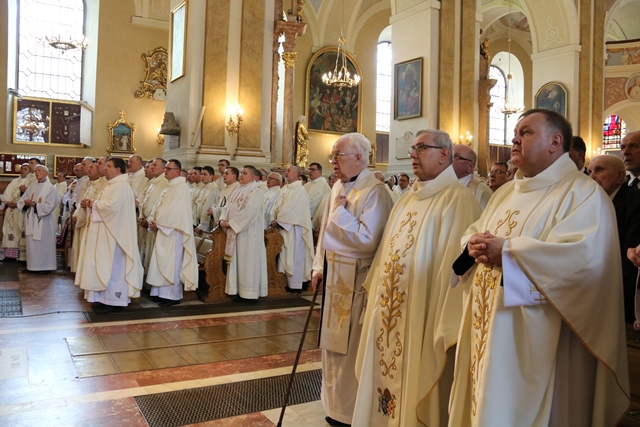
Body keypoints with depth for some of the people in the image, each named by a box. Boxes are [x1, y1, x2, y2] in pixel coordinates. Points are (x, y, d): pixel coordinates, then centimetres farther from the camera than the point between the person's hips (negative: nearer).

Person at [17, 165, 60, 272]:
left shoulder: (51, 188, -2)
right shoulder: (31, 187, 12)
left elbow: (48, 206, -11)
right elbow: (21, 202, 8)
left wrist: (34, 204, -16)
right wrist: (26, 204, -13)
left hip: (43, 221, -5)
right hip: (31, 220, 5)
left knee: (43, 245, -1)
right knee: (31, 244, 5)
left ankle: (45, 266, 5)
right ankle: (33, 266, 12)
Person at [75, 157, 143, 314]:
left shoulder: (121, 186, -16)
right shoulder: (112, 185, 17)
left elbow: (112, 206, -29)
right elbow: (104, 204, 18)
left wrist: (94, 204, -15)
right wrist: (91, 203, 0)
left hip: (113, 233, -11)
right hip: (105, 232, 11)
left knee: (111, 266, -5)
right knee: (105, 265, 13)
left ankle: (114, 301, 2)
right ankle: (106, 298, 20)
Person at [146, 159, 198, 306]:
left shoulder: (181, 187, -12)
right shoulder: (170, 187, 17)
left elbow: (174, 211, -21)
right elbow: (159, 207, 15)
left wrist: (157, 223, -14)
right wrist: (153, 221, -2)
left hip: (173, 231, -9)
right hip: (164, 230, 9)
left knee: (171, 263, -5)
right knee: (163, 263, 11)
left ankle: (173, 295, 3)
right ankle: (164, 293, 18)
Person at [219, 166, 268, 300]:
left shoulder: (256, 192, -10)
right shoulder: (238, 191, 15)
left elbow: (249, 212, -21)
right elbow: (228, 207, 14)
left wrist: (231, 223, -19)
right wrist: (223, 220, -6)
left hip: (248, 232, -8)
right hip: (235, 231, 8)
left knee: (247, 261, -3)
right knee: (236, 260, 10)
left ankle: (249, 291, 4)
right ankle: (237, 288, 18)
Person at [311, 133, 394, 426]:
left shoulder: (374, 192, -17)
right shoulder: (338, 187, 10)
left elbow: (368, 239, -26)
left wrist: (340, 212, -16)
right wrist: (319, 267, 11)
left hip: (356, 280, -8)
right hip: (334, 276, 8)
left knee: (351, 346, 3)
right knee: (333, 340, 17)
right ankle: (336, 402, 35)